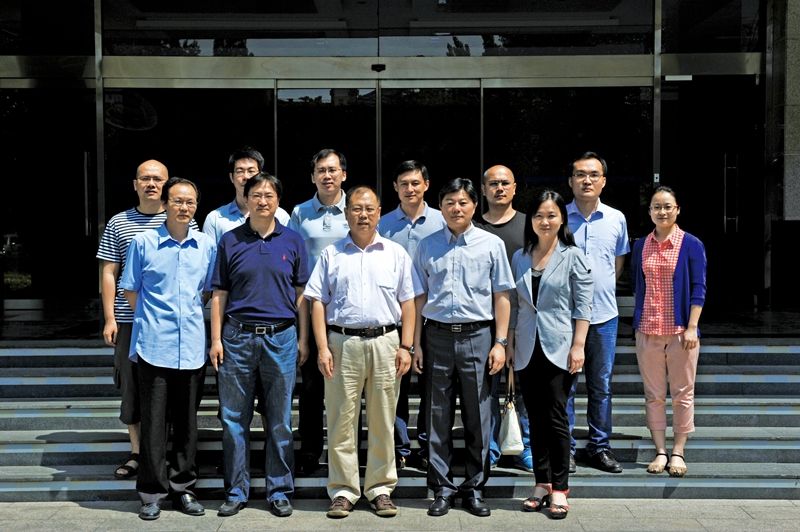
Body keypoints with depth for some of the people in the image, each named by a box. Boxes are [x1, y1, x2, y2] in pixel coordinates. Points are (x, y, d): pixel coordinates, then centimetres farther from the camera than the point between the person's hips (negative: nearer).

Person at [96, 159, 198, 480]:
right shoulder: (118, 224, 9)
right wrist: (110, 318, 2)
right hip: (129, 321, 2)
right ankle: (137, 454, 19)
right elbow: (109, 273, 9)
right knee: (131, 387, 7)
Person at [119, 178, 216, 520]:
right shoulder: (143, 243, 0)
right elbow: (130, 290, 7)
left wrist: (188, 315, 9)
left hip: (192, 346, 2)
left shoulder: (207, 246, 7)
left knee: (187, 419, 10)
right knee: (153, 420, 2)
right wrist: (156, 319, 7)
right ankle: (152, 492, 12)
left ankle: (182, 486, 22)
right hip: (154, 345, -2)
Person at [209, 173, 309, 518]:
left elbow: (301, 294, 7)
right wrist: (216, 339, -1)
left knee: (279, 421, 7)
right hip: (237, 337, 0)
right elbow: (219, 293, 5)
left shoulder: (293, 241, 5)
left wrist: (303, 339, 2)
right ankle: (236, 491, 17)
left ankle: (280, 491, 18)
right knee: (234, 418, 5)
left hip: (280, 337, 0)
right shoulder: (230, 241, 4)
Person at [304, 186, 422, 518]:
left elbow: (407, 303, 9)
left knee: (383, 422, 5)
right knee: (341, 421, 2)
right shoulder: (331, 255, 9)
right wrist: (323, 348, -5)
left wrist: (406, 347, 0)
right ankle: (343, 491, 11)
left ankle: (380, 488, 16)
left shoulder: (396, 254, 11)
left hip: (385, 342, 1)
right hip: (342, 343, 0)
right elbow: (317, 303, 5)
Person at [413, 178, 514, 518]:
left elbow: (501, 296, 5)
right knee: (438, 416, 5)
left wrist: (500, 342, -1)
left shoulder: (491, 244, 4)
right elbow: (420, 297, 10)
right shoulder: (428, 246, 8)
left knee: (477, 416, 4)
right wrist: (416, 343, 5)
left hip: (477, 336, -1)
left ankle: (474, 489, 16)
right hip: (437, 336, 1)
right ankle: (442, 489, 16)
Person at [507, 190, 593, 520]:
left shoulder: (573, 257, -1)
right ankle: (542, 483, 17)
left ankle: (559, 489, 4)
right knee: (536, 418, 8)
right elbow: (513, 304, 13)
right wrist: (509, 343, 8)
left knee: (556, 417, -4)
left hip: (558, 348, -4)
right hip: (527, 349, 4)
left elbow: (583, 306, -5)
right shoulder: (519, 258, 10)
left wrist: (578, 346, -12)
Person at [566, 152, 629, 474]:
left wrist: (599, 288, 13)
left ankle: (600, 447, 20)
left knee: (601, 385, 9)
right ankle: (565, 449, 11)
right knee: (564, 384, 1)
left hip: (604, 314, 2)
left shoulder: (616, 219, 7)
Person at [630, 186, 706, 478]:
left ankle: (678, 452, 14)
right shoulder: (641, 245, 8)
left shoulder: (691, 245, -1)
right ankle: (660, 451, 15)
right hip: (648, 330, 3)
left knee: (682, 394, 4)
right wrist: (639, 319, 8)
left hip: (680, 330, -3)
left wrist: (691, 327, -10)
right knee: (654, 395, 6)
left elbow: (698, 289, -4)